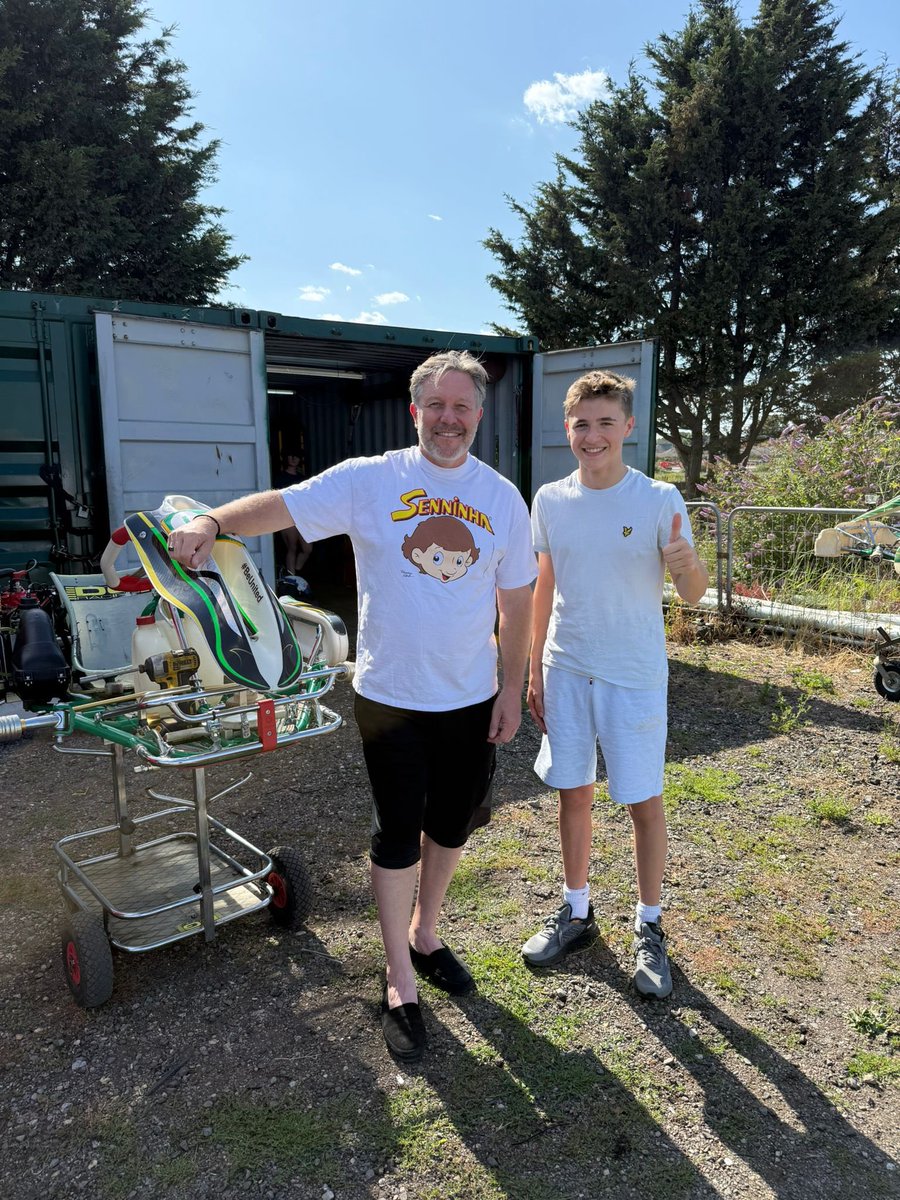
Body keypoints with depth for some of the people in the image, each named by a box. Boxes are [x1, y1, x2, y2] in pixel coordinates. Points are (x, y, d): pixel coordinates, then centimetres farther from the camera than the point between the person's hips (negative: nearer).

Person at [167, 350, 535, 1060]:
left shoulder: (503, 498, 1)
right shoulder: (369, 481, -7)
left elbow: (516, 599, 5)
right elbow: (280, 505, -12)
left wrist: (513, 687, 3)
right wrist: (209, 521, -31)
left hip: (472, 699, 4)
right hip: (390, 696, -3)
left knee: (452, 828, 18)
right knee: (398, 838, 6)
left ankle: (425, 933, 45)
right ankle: (401, 982, 26)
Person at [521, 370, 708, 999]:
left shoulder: (660, 500, -10)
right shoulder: (551, 500, 1)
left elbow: (693, 593, -9)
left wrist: (688, 564, -33)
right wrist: (535, 670, 9)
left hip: (634, 675, -3)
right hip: (565, 670, 4)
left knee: (643, 801, 5)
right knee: (573, 793, 13)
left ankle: (649, 928, 26)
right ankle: (577, 912, 33)